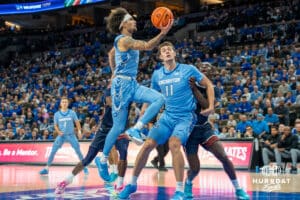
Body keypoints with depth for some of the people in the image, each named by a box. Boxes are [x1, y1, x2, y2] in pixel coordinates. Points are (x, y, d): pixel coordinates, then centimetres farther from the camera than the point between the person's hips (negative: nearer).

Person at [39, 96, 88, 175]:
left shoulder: (72, 113, -1)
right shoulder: (57, 114, 1)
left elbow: (77, 123, 4)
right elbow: (55, 125, 8)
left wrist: (79, 131, -10)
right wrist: (59, 132, -11)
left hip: (71, 135, -1)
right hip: (61, 135, 1)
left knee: (78, 151, -6)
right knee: (53, 151, -6)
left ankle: (84, 167, 7)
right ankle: (46, 168, 2)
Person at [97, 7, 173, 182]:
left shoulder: (125, 40, 15)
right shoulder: (123, 40, -13)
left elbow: (111, 54, 33)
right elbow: (147, 46, -27)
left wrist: (115, 73, 38)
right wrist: (163, 33, -37)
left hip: (132, 84, 8)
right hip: (122, 84, -8)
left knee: (159, 99, -13)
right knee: (118, 127, -2)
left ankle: (136, 129, -14)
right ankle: (103, 160, 13)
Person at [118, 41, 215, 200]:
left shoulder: (189, 70, -6)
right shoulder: (157, 75, 6)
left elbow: (208, 84, 3)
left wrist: (211, 106, -7)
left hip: (185, 117, -4)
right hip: (167, 116, 4)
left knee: (173, 144, -30)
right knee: (147, 145, -10)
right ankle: (132, 183, 9)